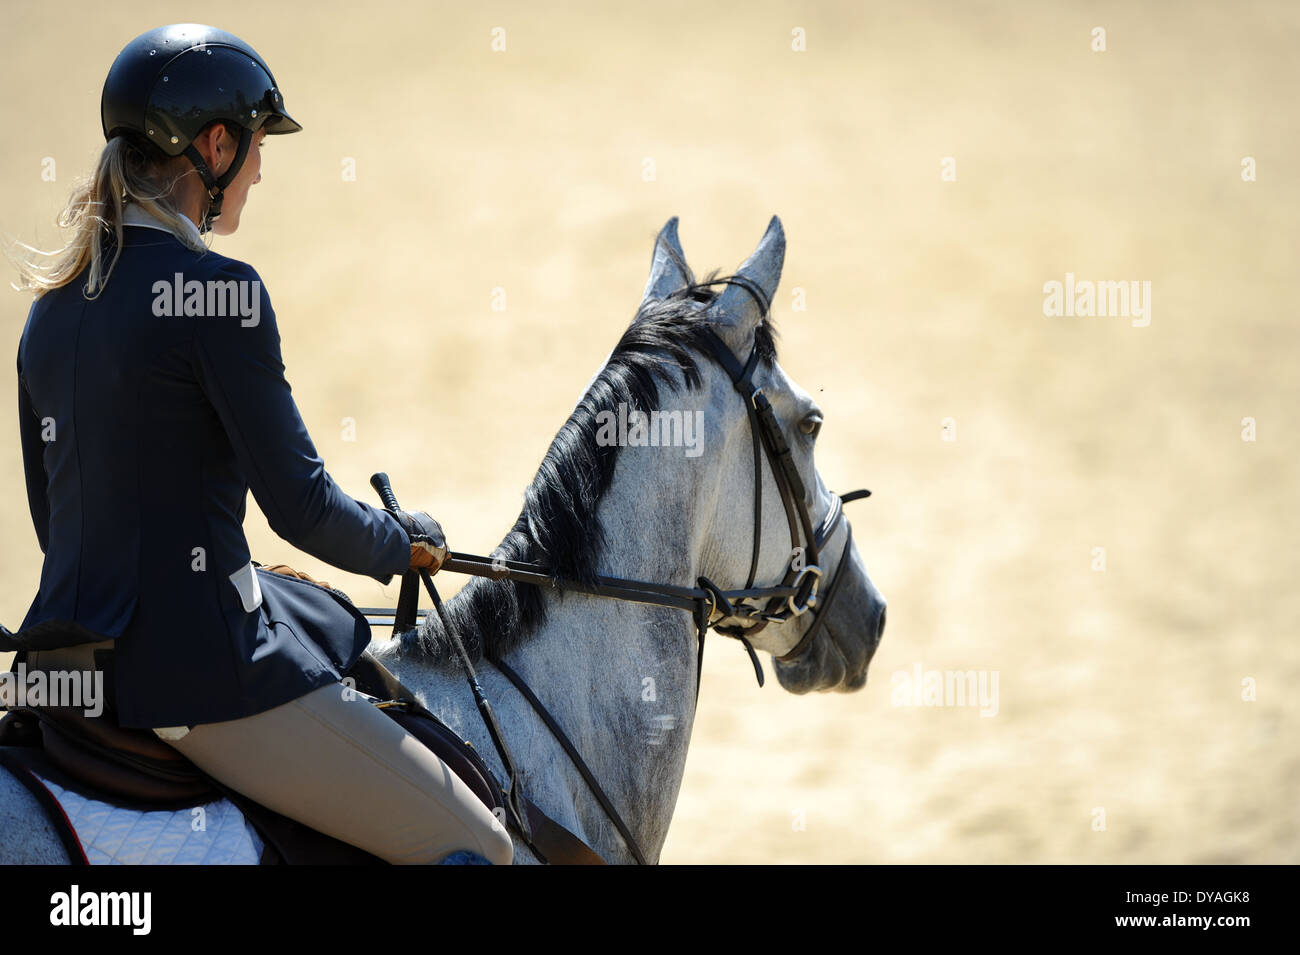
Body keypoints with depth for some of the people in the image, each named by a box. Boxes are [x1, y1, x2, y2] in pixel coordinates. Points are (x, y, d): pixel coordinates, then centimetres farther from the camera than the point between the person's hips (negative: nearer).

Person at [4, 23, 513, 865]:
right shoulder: (213, 288, -15)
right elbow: (299, 504, -14)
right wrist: (408, 544, 5)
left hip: (74, 656, 9)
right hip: (199, 674, -9)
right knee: (477, 847, -3)